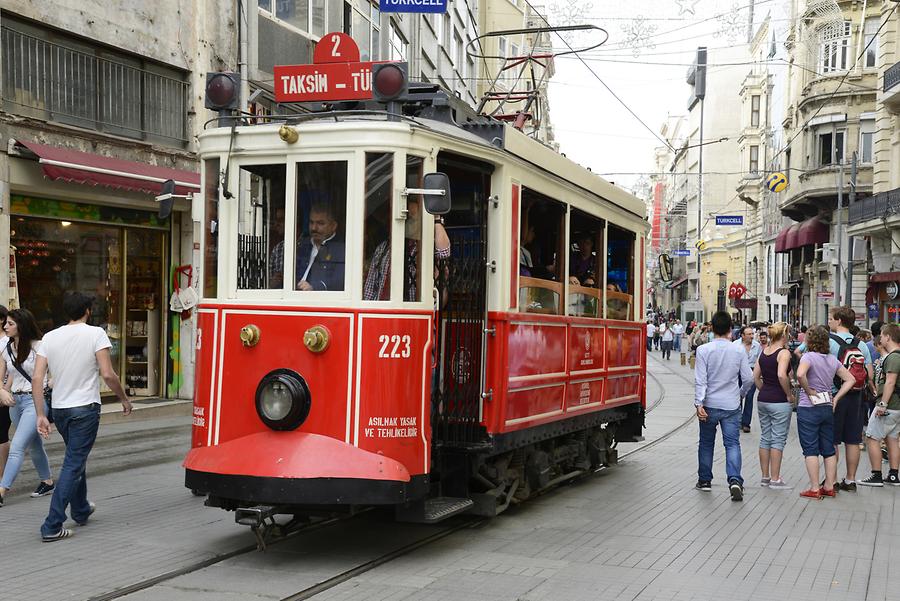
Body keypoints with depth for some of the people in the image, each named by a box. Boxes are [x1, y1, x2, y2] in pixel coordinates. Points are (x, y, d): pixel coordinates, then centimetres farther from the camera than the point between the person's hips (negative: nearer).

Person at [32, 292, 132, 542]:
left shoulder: (50, 337, 4)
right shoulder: (95, 334, -10)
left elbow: (37, 377, -2)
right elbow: (107, 374, -16)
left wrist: (40, 415, 1)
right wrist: (124, 399, -1)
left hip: (59, 409, 6)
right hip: (85, 408, -6)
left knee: (76, 458, 24)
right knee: (73, 465, -4)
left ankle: (81, 510, 38)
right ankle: (52, 526, -9)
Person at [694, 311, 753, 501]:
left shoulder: (703, 350, -8)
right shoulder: (738, 351, -3)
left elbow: (700, 380, -13)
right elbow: (748, 378, 1)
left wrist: (699, 403, -12)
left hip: (709, 405, 0)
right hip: (731, 406, 0)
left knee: (706, 443, 14)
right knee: (732, 443, 1)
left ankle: (704, 480, 25)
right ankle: (735, 480, -17)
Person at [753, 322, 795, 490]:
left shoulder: (764, 352, 8)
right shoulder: (784, 352, -13)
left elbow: (755, 376, 10)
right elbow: (781, 375, -27)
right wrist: (789, 395, -15)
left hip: (763, 400, 7)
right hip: (779, 401, -7)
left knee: (765, 438, 13)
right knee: (778, 440, 0)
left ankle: (765, 477, 20)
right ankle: (775, 479, 3)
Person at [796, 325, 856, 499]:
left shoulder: (808, 357, -13)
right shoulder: (833, 359, 7)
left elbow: (800, 374, -32)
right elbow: (850, 379, 10)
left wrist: (808, 391, -16)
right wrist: (836, 398, 5)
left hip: (808, 408, -6)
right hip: (828, 408, 6)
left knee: (810, 450, -1)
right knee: (829, 449, 13)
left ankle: (814, 489, 0)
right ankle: (829, 487, 18)